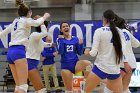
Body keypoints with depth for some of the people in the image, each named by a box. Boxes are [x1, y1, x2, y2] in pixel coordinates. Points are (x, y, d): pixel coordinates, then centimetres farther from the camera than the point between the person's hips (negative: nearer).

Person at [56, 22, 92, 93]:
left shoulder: (75, 39, 8)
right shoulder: (59, 39, 2)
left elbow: (80, 53, 9)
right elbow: (60, 52, -13)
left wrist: (81, 44, -8)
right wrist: (61, 39, -13)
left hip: (76, 63, 1)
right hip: (65, 65, -1)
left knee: (88, 63, -34)